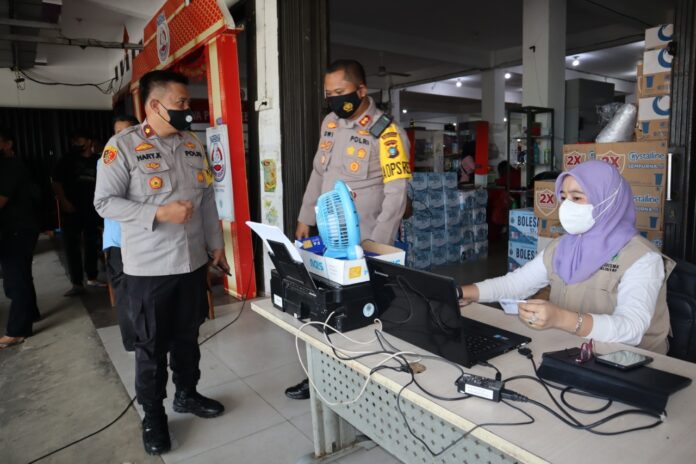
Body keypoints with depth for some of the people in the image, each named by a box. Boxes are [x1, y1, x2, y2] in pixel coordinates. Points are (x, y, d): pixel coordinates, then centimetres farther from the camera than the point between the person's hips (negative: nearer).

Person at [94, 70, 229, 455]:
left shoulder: (193, 145, 7)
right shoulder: (123, 146, -10)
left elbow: (207, 199, 12)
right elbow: (105, 202, -12)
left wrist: (216, 245, 12)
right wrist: (159, 213, -23)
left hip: (193, 261, 5)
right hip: (149, 266, -5)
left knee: (188, 336, 17)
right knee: (152, 345, 9)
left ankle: (187, 394, 38)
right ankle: (153, 415, 27)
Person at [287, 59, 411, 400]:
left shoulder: (387, 133, -14)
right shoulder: (330, 122, 8)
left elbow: (396, 195, -18)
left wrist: (374, 245, -22)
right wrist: (305, 218, 15)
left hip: (364, 243, -6)